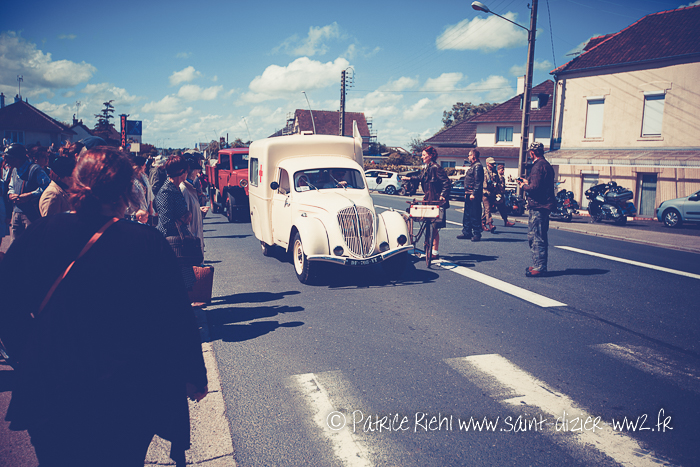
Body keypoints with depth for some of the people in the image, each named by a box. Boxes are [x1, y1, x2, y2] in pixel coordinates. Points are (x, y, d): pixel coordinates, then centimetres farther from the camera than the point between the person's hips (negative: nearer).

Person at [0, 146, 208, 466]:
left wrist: (29, 361, 18)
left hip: (47, 395, 2)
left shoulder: (37, 234, -10)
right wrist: (195, 376, 3)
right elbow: (178, 320, -12)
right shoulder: (149, 244, -19)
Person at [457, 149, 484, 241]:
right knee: (467, 214, 13)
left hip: (474, 196, -11)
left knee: (475, 215, -7)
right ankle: (467, 232, 20)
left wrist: (474, 194, -23)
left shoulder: (478, 166, -12)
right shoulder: (472, 166, 20)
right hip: (469, 194, 11)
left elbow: (478, 182, -19)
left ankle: (476, 234, -2)